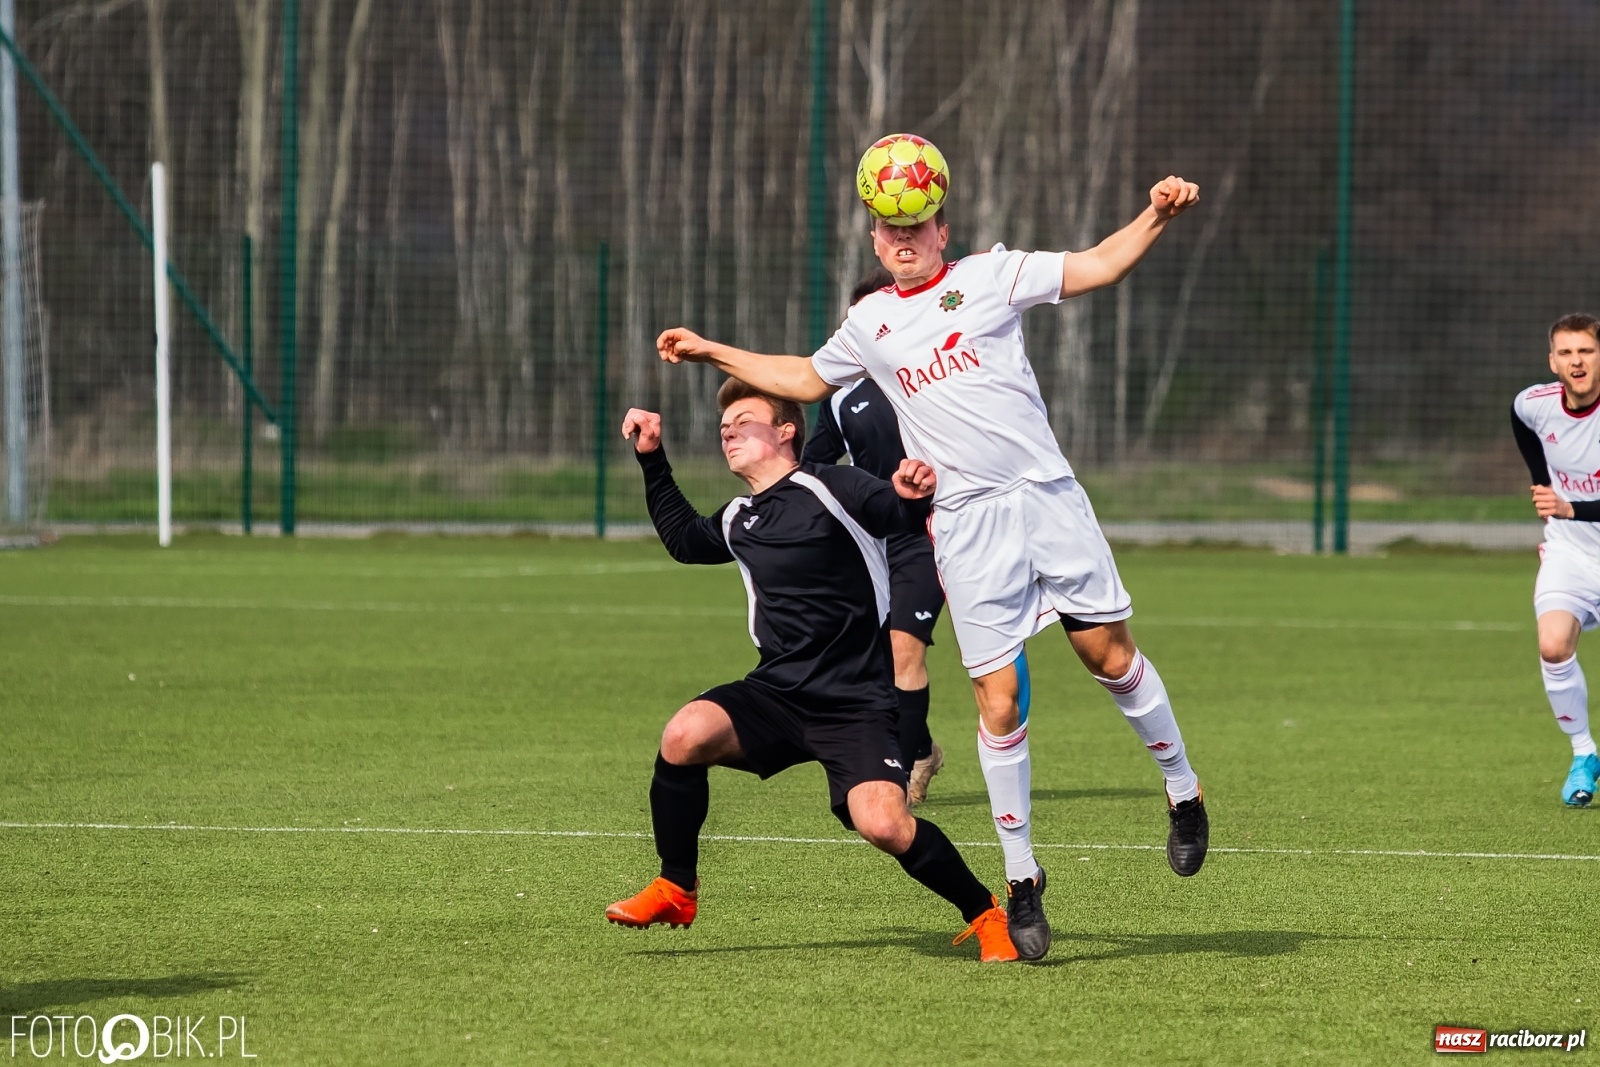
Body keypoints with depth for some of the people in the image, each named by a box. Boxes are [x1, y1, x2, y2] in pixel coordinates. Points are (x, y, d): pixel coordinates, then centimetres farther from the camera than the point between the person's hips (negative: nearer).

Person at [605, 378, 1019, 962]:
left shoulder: (831, 489, -6)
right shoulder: (738, 521, 17)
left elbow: (896, 510, -20)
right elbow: (685, 540, 38)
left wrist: (912, 494, -44)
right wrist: (652, 459, 31)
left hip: (857, 704, -6)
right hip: (777, 693, 6)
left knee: (883, 825, -26)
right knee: (685, 733, -23)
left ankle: (985, 913, -1)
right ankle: (676, 891, -5)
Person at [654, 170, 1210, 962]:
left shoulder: (993, 275, 7)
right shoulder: (870, 324, 16)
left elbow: (1098, 267, 1)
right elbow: (806, 379, 34)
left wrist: (1157, 216, -14)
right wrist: (714, 353, 33)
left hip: (1048, 497, -1)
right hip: (966, 523, 1)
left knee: (1110, 656, -2)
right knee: (999, 700, -5)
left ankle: (1183, 793, 23)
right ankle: (1022, 880, 4)